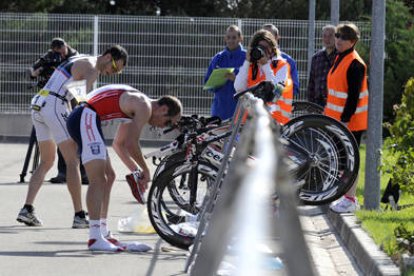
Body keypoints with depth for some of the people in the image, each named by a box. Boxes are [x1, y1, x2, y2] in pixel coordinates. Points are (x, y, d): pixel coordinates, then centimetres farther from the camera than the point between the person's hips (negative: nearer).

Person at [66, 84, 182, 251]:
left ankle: (103, 232, 27)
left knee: (108, 177, 19)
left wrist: (136, 171, 29)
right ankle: (95, 238, -26)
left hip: (81, 121, 11)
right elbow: (131, 143, -14)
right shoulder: (144, 107, -9)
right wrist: (145, 171, 0)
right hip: (85, 119, -11)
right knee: (98, 179, -18)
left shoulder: (135, 107, 22)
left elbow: (119, 144, 30)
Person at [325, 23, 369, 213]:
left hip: (351, 121, -9)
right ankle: (347, 196, 22)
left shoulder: (355, 64, -17)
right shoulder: (339, 59, 12)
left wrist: (345, 119, -22)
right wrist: (330, 115, 21)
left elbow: (354, 96, -20)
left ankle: (350, 200, 2)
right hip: (338, 119, 9)